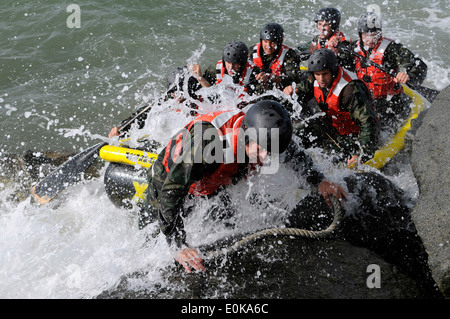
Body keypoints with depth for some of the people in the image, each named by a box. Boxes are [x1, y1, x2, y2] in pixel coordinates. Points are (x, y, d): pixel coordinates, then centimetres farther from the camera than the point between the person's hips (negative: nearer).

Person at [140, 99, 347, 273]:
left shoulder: (261, 134, -25)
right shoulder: (208, 141, -47)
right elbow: (170, 193, -44)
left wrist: (319, 181, -10)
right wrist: (178, 246, -48)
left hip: (212, 188, 6)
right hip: (168, 178, -5)